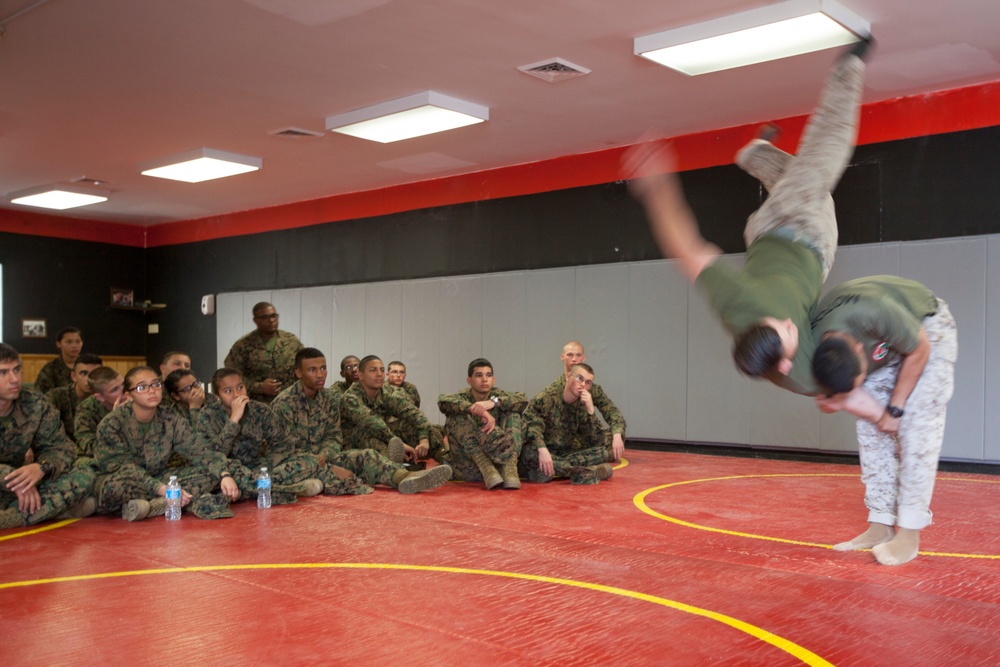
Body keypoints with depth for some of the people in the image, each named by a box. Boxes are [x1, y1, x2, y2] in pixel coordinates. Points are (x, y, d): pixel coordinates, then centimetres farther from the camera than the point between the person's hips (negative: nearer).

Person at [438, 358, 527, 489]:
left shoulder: (497, 395, 6)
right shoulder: (462, 398, -1)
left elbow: (523, 400, -16)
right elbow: (443, 401, -26)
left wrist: (494, 402, -33)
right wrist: (476, 410, -41)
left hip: (500, 461, 2)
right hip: (469, 467, -2)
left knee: (514, 413, -11)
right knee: (457, 417, -22)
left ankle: (510, 469, -32)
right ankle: (486, 469, -35)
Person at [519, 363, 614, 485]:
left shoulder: (582, 407, 5)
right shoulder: (547, 397, -8)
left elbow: (598, 443, -5)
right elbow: (530, 423, -21)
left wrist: (590, 410, -15)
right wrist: (542, 449, -37)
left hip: (564, 455, 5)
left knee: (602, 452, -12)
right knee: (531, 454, -38)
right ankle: (586, 472, -31)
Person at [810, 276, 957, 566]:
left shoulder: (877, 314, -43)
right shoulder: (816, 347, -26)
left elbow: (919, 351, -23)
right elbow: (853, 399, -10)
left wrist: (895, 409, -17)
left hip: (928, 330, -4)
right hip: (885, 345, 5)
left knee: (917, 429, -13)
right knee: (871, 430, -4)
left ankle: (909, 534, -11)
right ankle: (880, 526, 2)